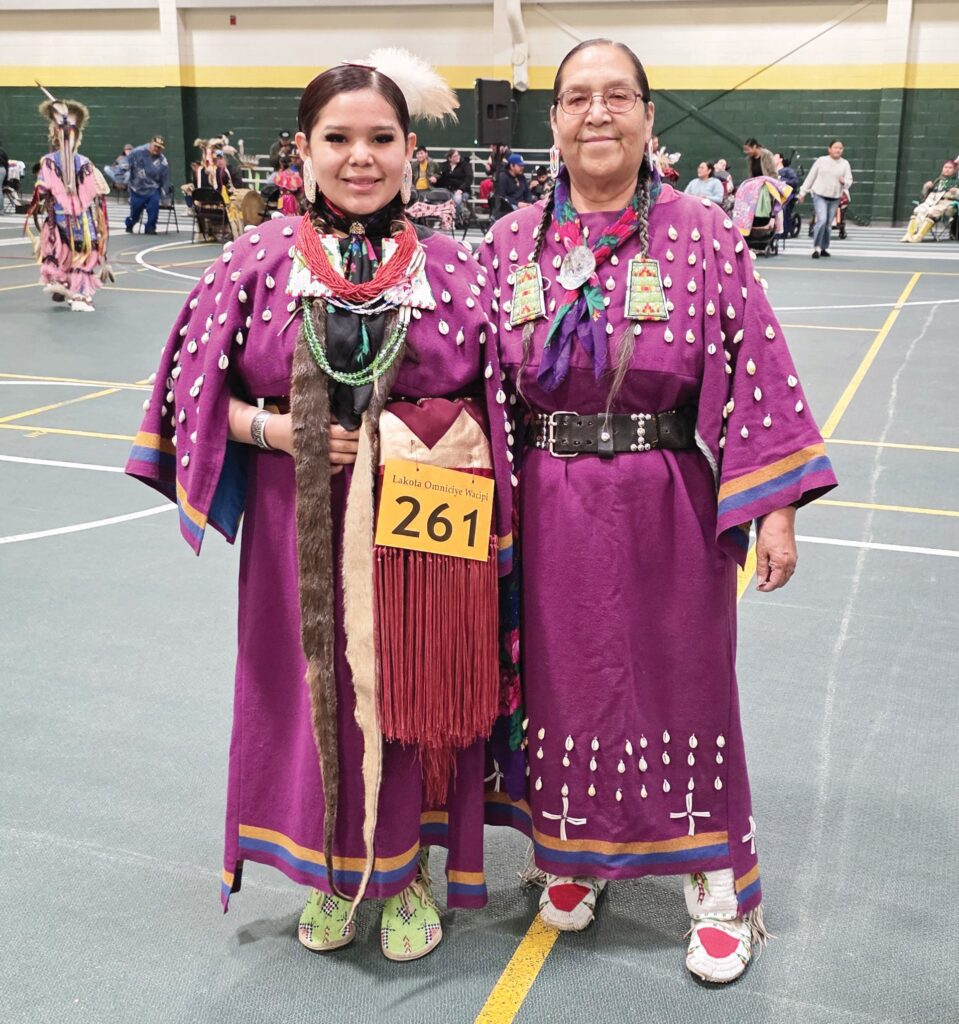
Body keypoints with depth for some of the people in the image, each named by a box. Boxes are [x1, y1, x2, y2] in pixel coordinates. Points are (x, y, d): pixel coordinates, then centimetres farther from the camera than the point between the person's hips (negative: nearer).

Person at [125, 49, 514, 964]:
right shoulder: (259, 260, -2)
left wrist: (439, 439, -13)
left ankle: (405, 871, 34)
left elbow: (496, 407, 5)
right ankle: (331, 870, 36)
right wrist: (276, 428, -13)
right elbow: (201, 396, 3)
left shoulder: (450, 269, -1)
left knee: (410, 693, 10)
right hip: (300, 528, 0)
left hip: (421, 531, 0)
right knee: (316, 691, 11)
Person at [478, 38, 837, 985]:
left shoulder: (702, 235, -5)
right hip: (551, 511, 2)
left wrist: (775, 505, -11)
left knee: (684, 687, 9)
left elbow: (759, 371, -7)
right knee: (565, 682, 15)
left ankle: (718, 888, 28)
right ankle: (572, 854, 38)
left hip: (670, 508, -2)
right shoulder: (511, 244, 2)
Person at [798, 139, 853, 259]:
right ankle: (817, 247, -12)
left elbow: (849, 181, 5)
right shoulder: (821, 160, 1)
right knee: (822, 220, -19)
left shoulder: (845, 164, 5)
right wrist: (803, 192, 5)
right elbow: (811, 177, 5)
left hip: (834, 198, 3)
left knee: (828, 224, 7)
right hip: (819, 195, -3)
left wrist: (844, 182, -19)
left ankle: (823, 248, 20)